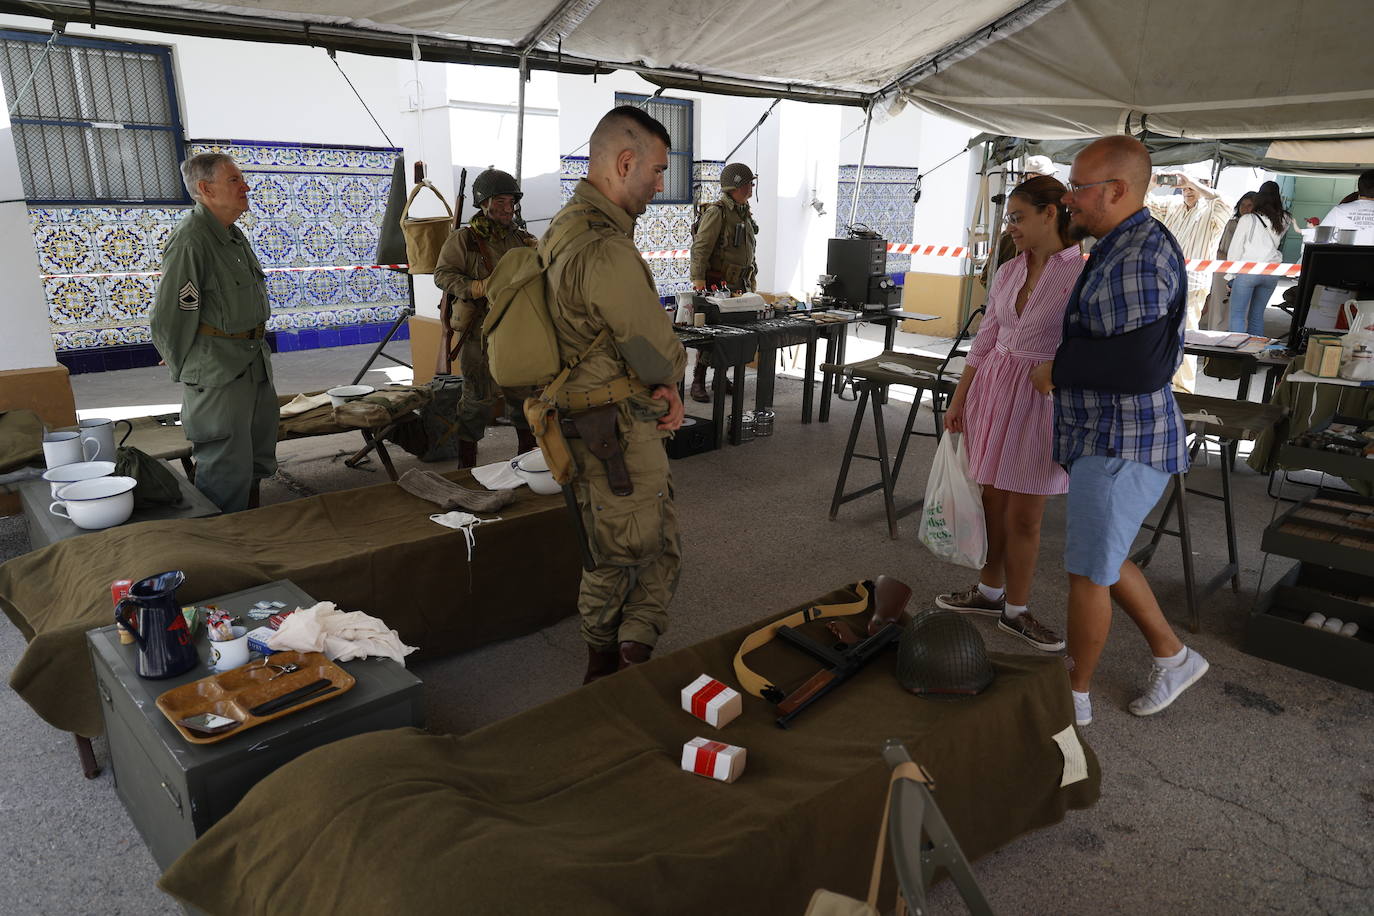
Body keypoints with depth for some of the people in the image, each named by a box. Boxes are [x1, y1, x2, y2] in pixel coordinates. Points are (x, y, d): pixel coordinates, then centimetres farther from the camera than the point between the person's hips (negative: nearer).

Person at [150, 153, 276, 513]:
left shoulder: (234, 236, 14)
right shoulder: (189, 240, -17)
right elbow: (169, 317, -16)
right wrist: (187, 372, -7)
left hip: (254, 367, 10)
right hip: (218, 376, -10)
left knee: (258, 463, 18)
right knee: (226, 472, -4)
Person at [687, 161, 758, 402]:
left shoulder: (745, 213, 15)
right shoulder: (717, 212, -11)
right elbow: (700, 248, -17)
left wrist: (751, 283, 22)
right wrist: (698, 280, -26)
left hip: (739, 283, 8)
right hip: (717, 283, -8)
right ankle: (698, 383, -1)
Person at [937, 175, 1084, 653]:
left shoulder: (1082, 274, -11)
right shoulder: (1009, 272, 7)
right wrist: (958, 399, 13)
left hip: (1045, 399, -5)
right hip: (993, 389, 5)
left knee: (1023, 513, 2)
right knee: (993, 499, 13)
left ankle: (1015, 610, 20)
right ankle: (989, 591, 31)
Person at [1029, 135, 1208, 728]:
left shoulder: (1140, 252, -19)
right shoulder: (1119, 251, 14)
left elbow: (1143, 363, -29)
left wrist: (1058, 368, -17)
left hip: (1121, 446, -10)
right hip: (1103, 439, 10)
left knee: (1087, 571, 2)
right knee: (1102, 562, 20)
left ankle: (1074, 696, 20)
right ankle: (1173, 658, 36)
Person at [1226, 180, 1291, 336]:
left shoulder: (1247, 219, -5)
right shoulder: (1283, 221, 5)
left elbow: (1235, 249, -4)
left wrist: (1230, 276, 3)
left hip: (1247, 271, -4)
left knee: (1237, 314, -2)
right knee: (1257, 315, 12)